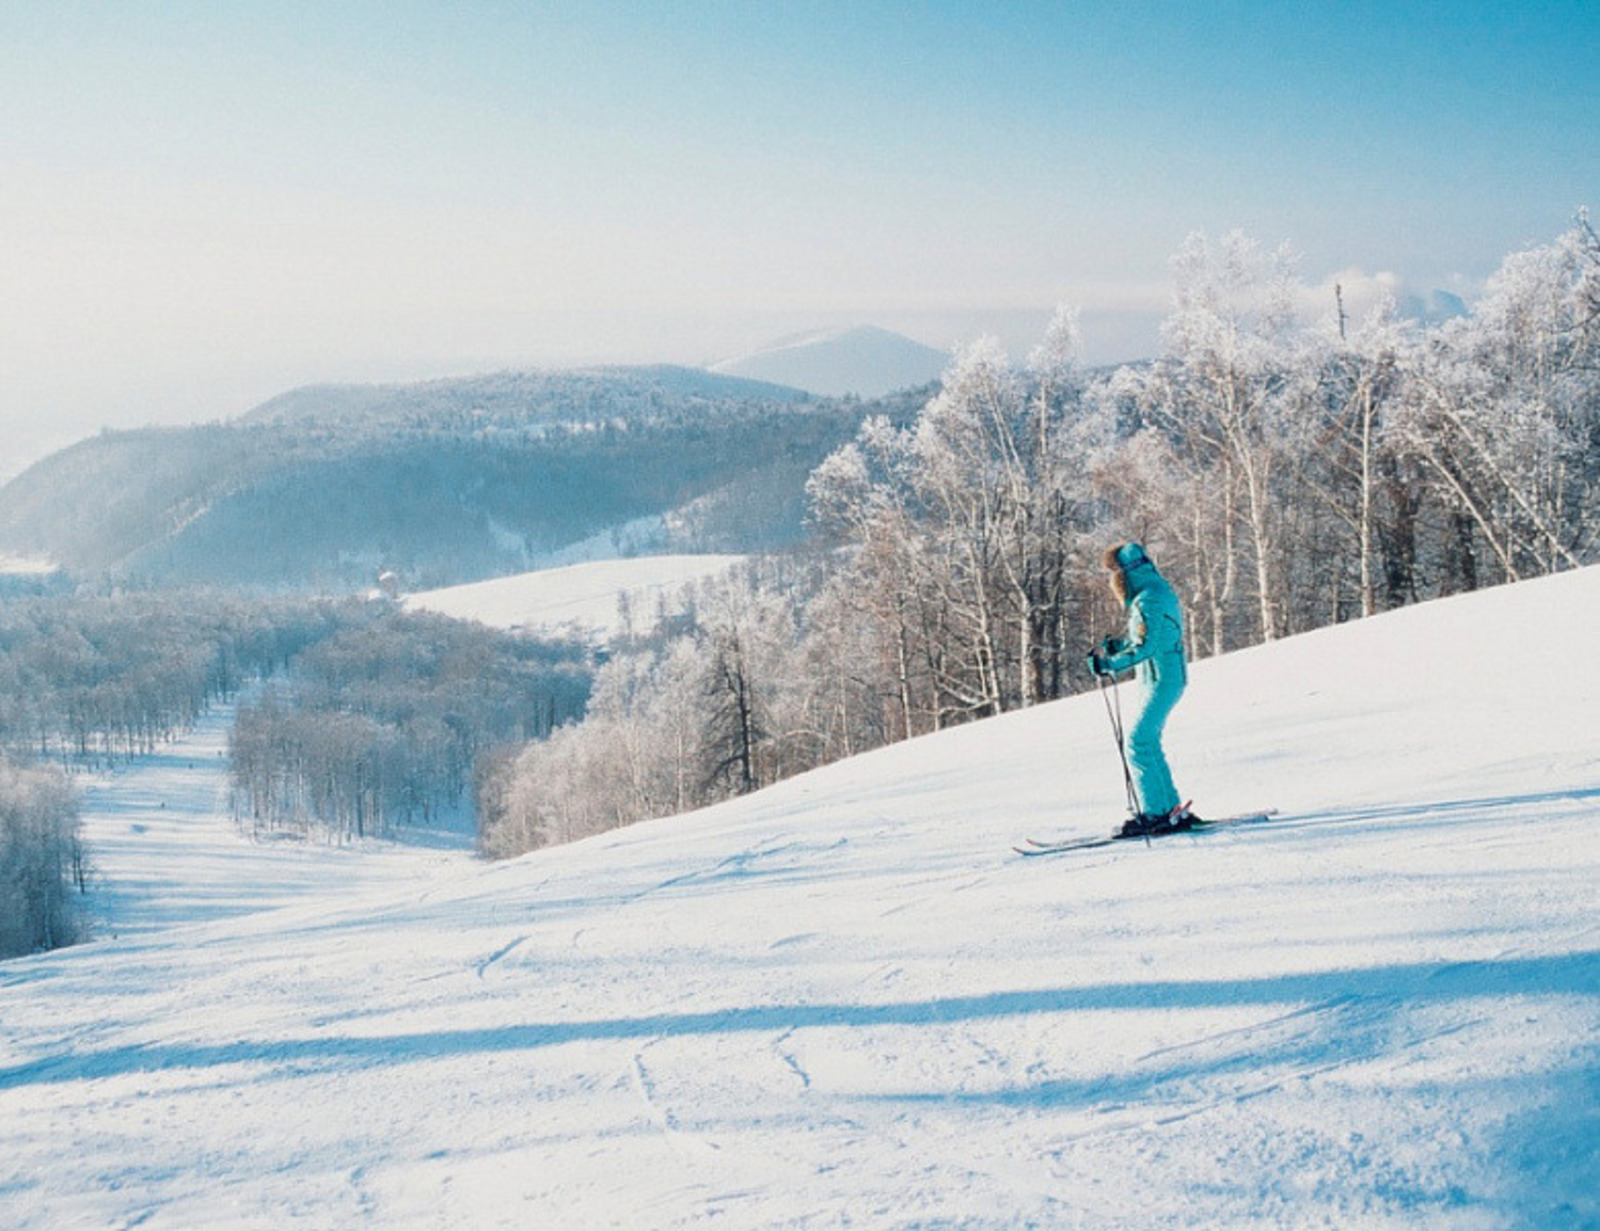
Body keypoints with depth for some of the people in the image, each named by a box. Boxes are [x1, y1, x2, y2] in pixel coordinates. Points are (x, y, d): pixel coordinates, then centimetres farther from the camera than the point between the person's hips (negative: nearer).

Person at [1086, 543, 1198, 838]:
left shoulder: (1148, 601, -18)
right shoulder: (1159, 592, 15)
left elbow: (1144, 648, -26)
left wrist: (1110, 664, -24)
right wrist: (1116, 645, 15)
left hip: (1161, 681, -10)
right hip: (1161, 681, 10)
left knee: (1137, 743, -11)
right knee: (1147, 744, 13)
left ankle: (1154, 813, -11)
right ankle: (1172, 808, 16)